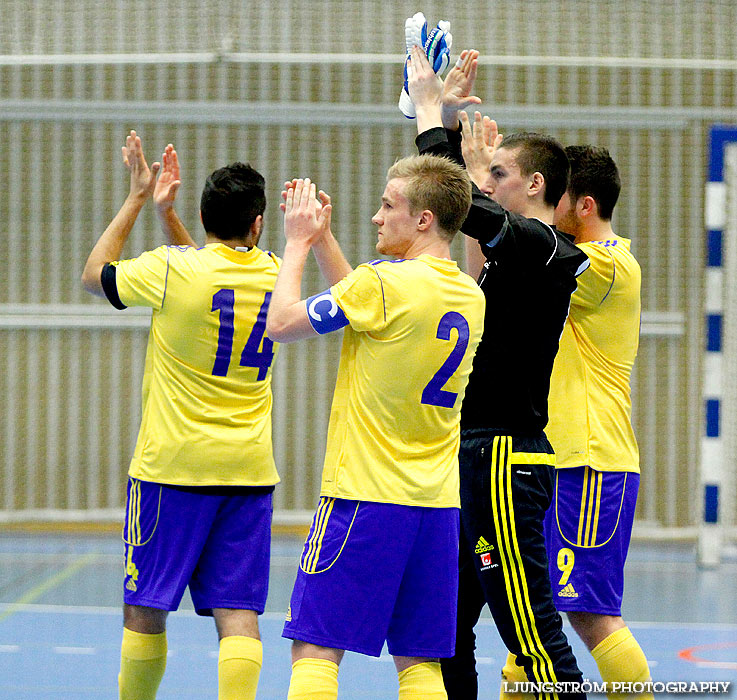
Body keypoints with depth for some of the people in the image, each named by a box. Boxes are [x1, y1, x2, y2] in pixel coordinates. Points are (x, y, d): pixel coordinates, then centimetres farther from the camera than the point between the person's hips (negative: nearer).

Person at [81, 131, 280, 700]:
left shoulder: (172, 270, -11)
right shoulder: (274, 273, 3)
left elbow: (94, 275, 8)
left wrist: (138, 198, 13)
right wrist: (165, 212, 17)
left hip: (172, 466, -3)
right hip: (249, 469, 4)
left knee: (144, 611, 9)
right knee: (237, 615, -1)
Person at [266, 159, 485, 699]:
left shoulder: (386, 283, -13)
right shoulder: (470, 296, 10)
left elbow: (281, 324, -6)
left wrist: (298, 243, 6)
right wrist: (323, 239, 21)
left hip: (366, 494, -7)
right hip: (438, 503, 7)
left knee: (315, 650, -4)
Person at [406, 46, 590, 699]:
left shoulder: (541, 247, -12)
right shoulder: (522, 247, 15)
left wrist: (431, 109, -7)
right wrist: (449, 114, 22)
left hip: (506, 457, -10)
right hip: (477, 452, 10)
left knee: (531, 629, -11)